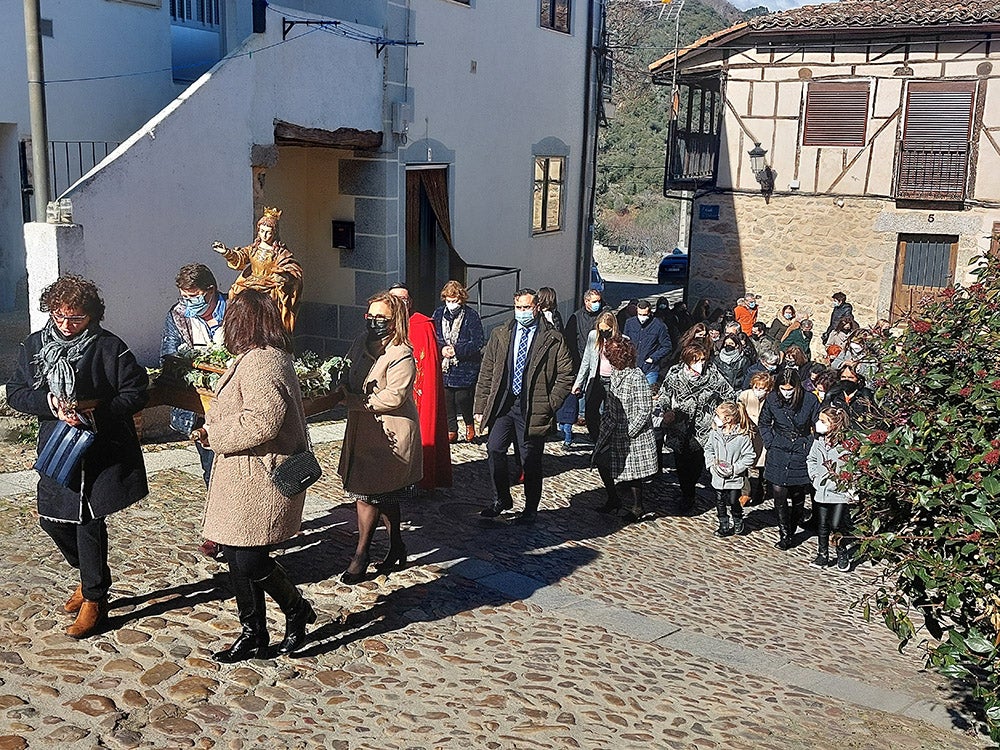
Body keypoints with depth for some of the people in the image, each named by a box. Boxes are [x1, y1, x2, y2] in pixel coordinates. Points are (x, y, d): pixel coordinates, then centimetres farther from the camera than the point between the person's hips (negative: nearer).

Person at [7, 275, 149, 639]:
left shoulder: (109, 347, -9)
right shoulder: (34, 345, 5)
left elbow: (136, 393, -8)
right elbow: (15, 392, 5)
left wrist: (95, 411, -19)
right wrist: (50, 403, -14)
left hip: (102, 449, -5)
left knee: (89, 521, -4)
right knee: (51, 518, 10)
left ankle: (94, 599, 12)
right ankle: (91, 576, 35)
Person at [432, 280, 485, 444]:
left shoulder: (471, 316, -6)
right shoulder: (439, 314, 7)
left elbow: (478, 343, -10)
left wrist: (456, 350, -17)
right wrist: (442, 349, -13)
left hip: (465, 367, -4)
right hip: (443, 368, 4)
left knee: (462, 398, -5)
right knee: (446, 400, 6)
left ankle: (470, 424, 22)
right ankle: (451, 430, 20)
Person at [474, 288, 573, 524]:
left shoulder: (553, 339, 0)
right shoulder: (500, 335, 10)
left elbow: (565, 376, 0)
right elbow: (486, 373, 10)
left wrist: (549, 405, -7)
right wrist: (481, 406, 5)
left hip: (533, 408, -3)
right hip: (502, 405, 3)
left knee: (530, 460, 3)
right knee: (494, 450, -6)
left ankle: (530, 509, 20)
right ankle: (501, 500, 14)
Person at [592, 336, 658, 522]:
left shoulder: (636, 378, -21)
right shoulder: (615, 374, 4)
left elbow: (645, 410, -19)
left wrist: (629, 432, -18)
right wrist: (605, 422, 8)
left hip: (633, 436, -8)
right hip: (614, 433, 8)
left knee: (631, 471, 2)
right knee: (602, 463, 12)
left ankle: (636, 508, 21)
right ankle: (614, 500, 31)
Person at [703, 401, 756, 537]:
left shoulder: (743, 436, -15)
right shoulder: (715, 433, -3)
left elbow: (749, 456, -12)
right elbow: (708, 449, 9)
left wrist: (734, 469, -18)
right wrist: (713, 464, -6)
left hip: (735, 478, -4)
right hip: (718, 477, 4)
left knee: (733, 502, 6)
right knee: (720, 502, 12)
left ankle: (738, 523, 32)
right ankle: (724, 526, 27)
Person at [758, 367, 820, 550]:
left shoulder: (809, 400, -11)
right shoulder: (772, 398, -4)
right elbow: (763, 423, 12)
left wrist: (809, 446, -5)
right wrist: (769, 442, 3)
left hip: (800, 453, -1)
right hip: (778, 453, 1)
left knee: (798, 496, 7)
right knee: (779, 493, -4)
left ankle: (791, 531, 25)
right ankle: (784, 534, 7)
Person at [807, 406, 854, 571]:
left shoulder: (846, 443, -12)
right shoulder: (818, 442, 7)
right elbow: (811, 461, 16)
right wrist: (818, 477, 4)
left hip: (840, 491, -6)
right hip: (822, 491, 6)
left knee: (837, 524, -8)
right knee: (822, 525, 10)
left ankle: (843, 553, 16)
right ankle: (822, 555, 22)